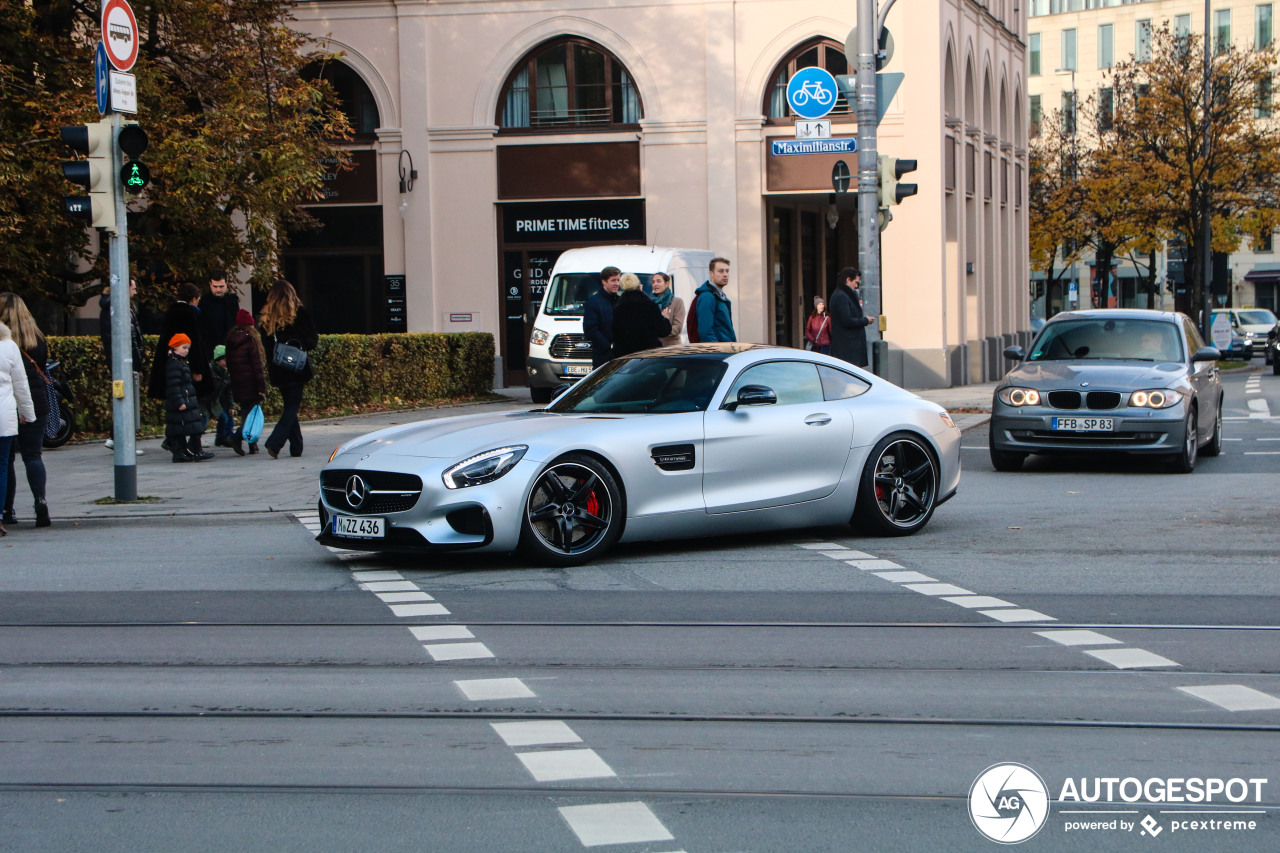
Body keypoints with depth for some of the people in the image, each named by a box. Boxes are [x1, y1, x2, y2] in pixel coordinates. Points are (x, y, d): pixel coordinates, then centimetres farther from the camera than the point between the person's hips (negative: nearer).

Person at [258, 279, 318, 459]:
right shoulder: (299, 312, -7)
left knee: (290, 405, 14)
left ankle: (296, 447, 13)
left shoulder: (265, 317, 3)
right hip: (297, 368, -4)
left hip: (277, 370, 4)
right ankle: (275, 443, -17)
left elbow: (265, 345, 4)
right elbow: (312, 339, -6)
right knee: (293, 406, -1)